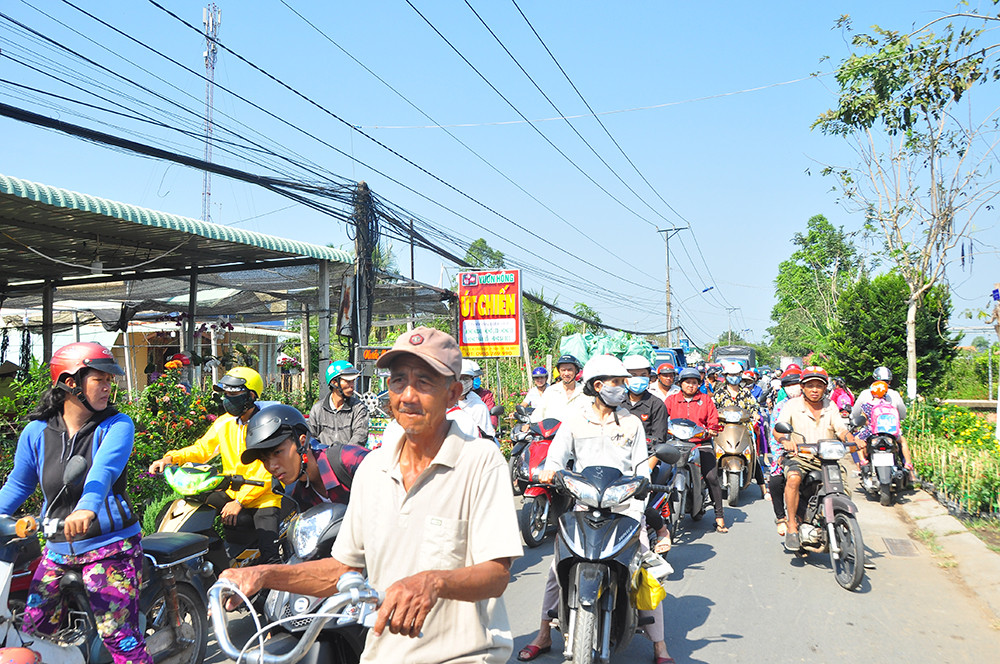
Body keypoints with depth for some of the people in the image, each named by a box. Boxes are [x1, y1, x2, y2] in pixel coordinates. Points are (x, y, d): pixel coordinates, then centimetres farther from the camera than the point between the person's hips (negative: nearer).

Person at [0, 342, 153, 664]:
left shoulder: (117, 425, -8)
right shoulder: (36, 431, 3)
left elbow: (105, 468, -26)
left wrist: (87, 507, -43)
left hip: (111, 545, -4)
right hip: (57, 550, 4)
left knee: (119, 637, -7)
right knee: (29, 632, 11)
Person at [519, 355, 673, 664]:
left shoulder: (632, 423, 10)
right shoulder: (574, 420, 8)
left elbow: (640, 465, 10)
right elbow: (557, 455, 4)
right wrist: (550, 471, -18)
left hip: (624, 503, 0)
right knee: (558, 566, -5)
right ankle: (544, 635, 13)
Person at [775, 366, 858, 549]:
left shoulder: (830, 407, 14)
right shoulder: (792, 405, 2)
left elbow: (841, 429, 2)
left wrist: (851, 440, -21)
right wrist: (785, 439, -34)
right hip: (799, 457, -4)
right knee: (793, 478, -33)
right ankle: (792, 525, -22)